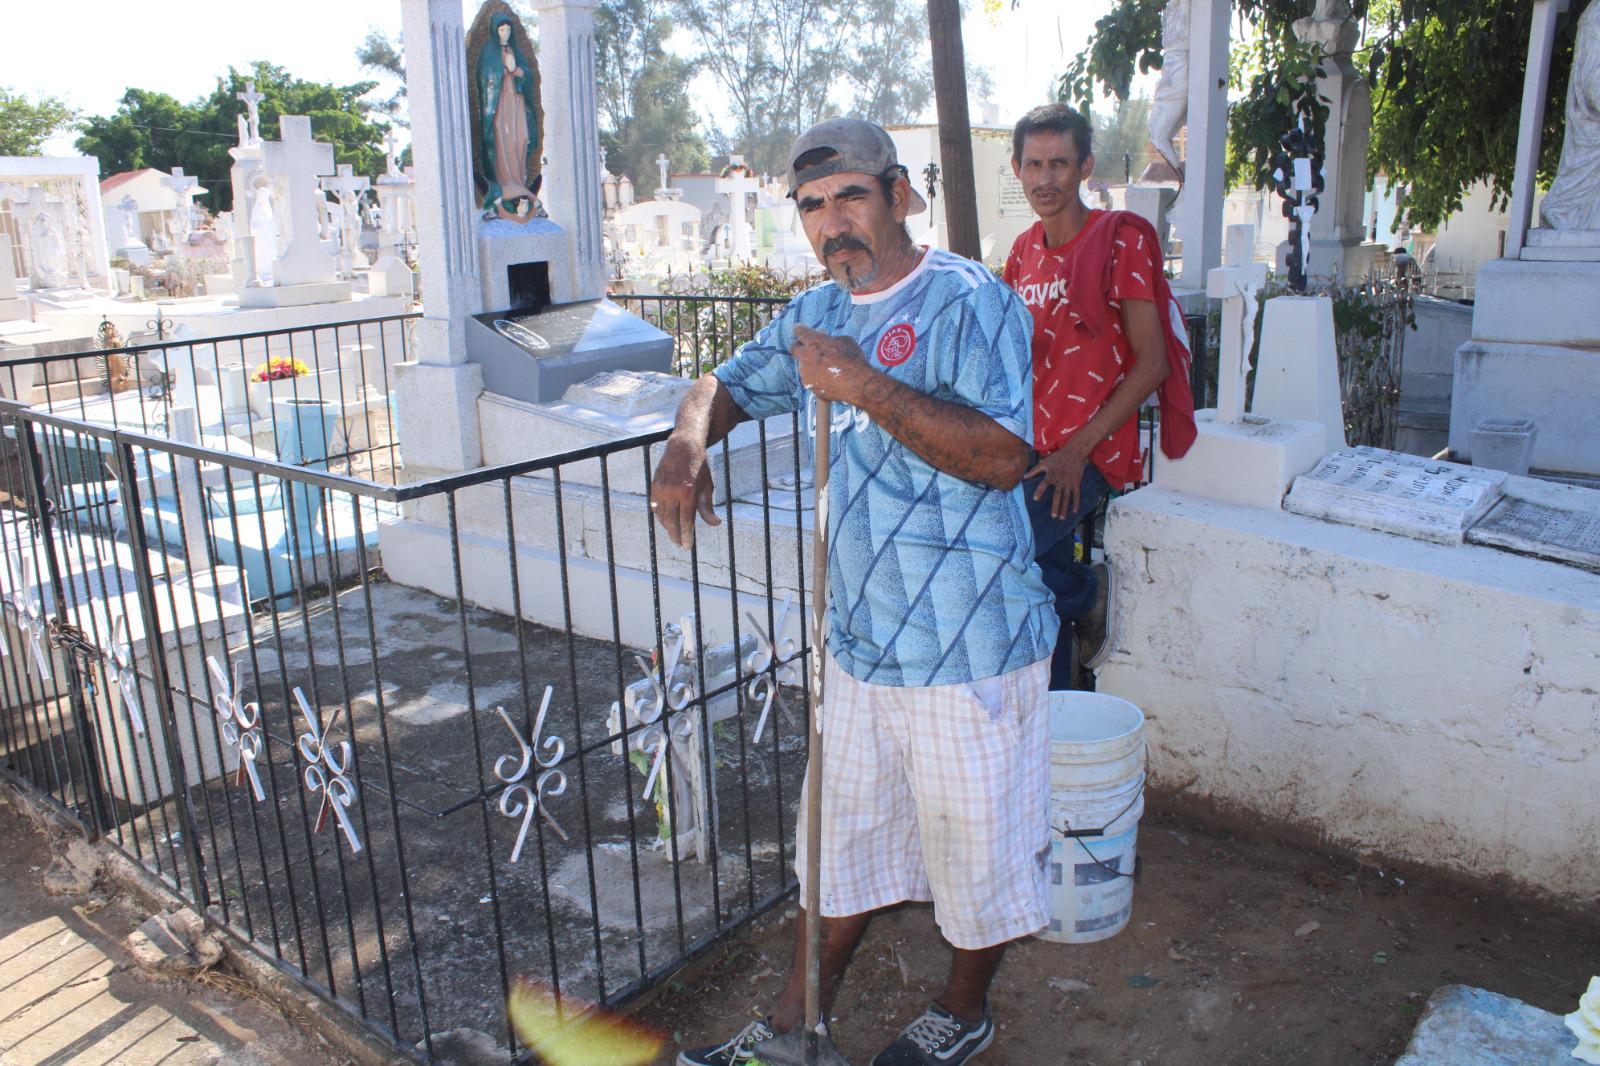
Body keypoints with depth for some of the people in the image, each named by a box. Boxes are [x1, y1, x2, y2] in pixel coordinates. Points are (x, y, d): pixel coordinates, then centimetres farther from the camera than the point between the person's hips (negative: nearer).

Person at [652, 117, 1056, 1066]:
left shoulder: (969, 301, -13)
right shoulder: (818, 315, 9)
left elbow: (1004, 456, -24)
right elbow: (728, 385, 19)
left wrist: (865, 386, -29)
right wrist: (689, 442, -3)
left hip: (968, 645, -6)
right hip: (860, 635, 7)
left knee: (976, 840, 12)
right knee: (845, 835, 20)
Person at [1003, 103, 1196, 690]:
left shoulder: (1121, 240, -8)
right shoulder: (1026, 250, 12)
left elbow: (1151, 364, -12)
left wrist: (1076, 449, -18)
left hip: (1088, 455, -6)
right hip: (1032, 448, 6)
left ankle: (1088, 593, 6)